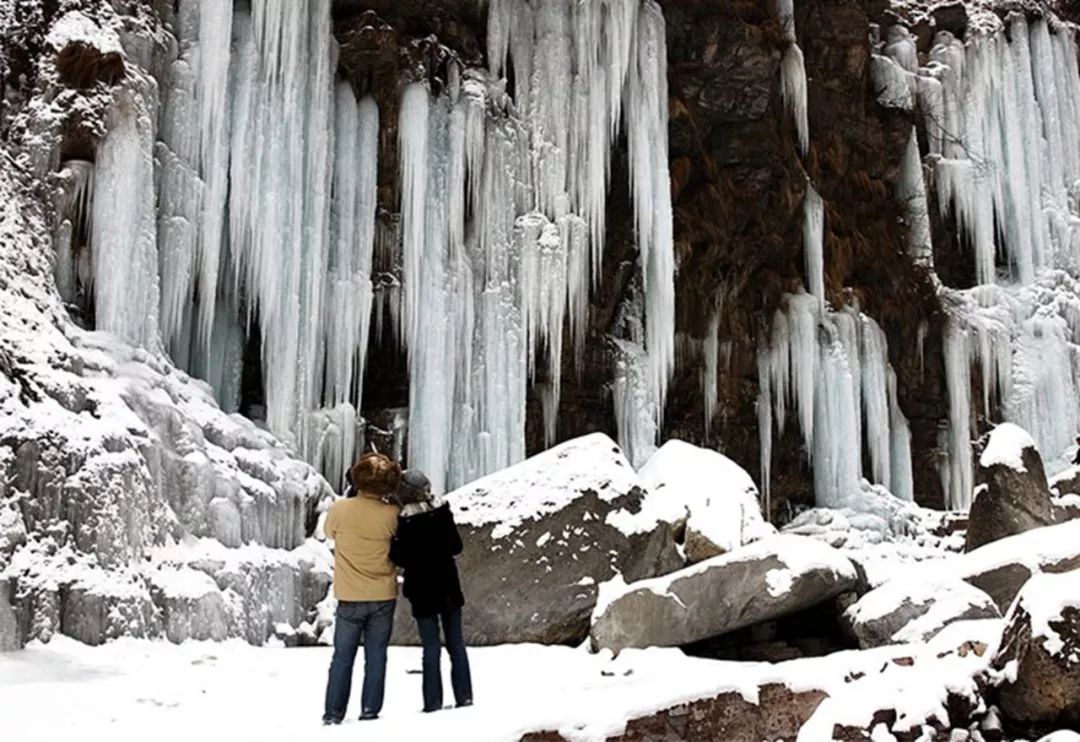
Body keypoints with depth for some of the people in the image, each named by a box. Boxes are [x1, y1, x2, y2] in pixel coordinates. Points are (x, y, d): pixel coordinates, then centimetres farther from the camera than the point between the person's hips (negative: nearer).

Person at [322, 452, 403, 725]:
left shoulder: (339, 509, -13)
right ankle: (370, 710, 11)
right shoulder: (392, 514, -12)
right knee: (376, 656, 10)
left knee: (342, 657, 11)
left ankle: (333, 713, 12)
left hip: (350, 596, 0)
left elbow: (329, 532, 8)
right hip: (383, 596, 0)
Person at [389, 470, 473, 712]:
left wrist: (392, 546, 1)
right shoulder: (442, 512, -3)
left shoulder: (405, 522, -16)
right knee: (456, 643, 12)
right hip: (448, 588, 4)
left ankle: (433, 702, 5)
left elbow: (402, 559, -14)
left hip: (423, 591, -3)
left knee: (431, 647, 3)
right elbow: (456, 546, 4)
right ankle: (464, 696, 14)